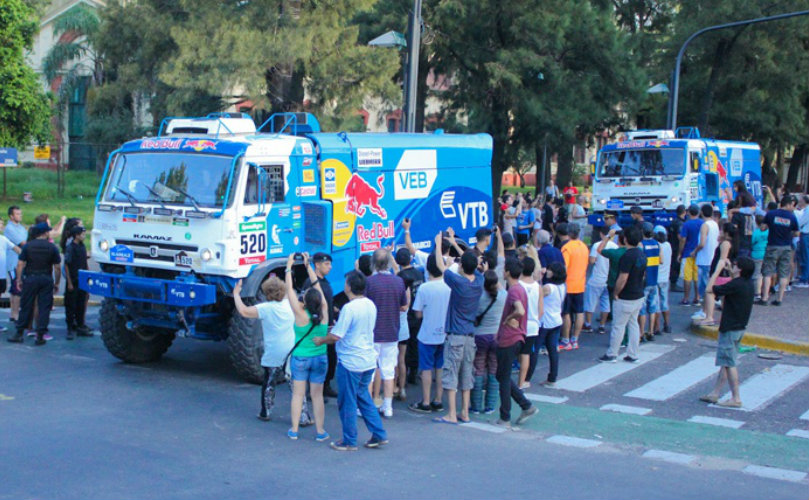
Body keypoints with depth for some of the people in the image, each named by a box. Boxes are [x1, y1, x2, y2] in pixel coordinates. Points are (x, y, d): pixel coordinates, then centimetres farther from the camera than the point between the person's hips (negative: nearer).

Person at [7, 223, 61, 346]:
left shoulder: (28, 246, 0)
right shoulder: (52, 247, -2)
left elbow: (20, 264, -2)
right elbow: (57, 267, -2)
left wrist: (19, 279, 6)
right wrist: (56, 283, 8)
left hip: (30, 279, 1)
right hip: (46, 280, -1)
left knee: (26, 306, 8)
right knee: (44, 307, 3)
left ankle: (19, 334, 12)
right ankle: (40, 336, 1)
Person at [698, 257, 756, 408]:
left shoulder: (735, 285, -23)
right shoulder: (748, 283, 4)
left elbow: (709, 289, -18)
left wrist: (718, 269, -12)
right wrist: (729, 268, 21)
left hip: (730, 329, -9)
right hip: (739, 327, 9)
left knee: (729, 363, -3)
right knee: (726, 363, 14)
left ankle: (736, 398, 0)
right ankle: (715, 393, 21)